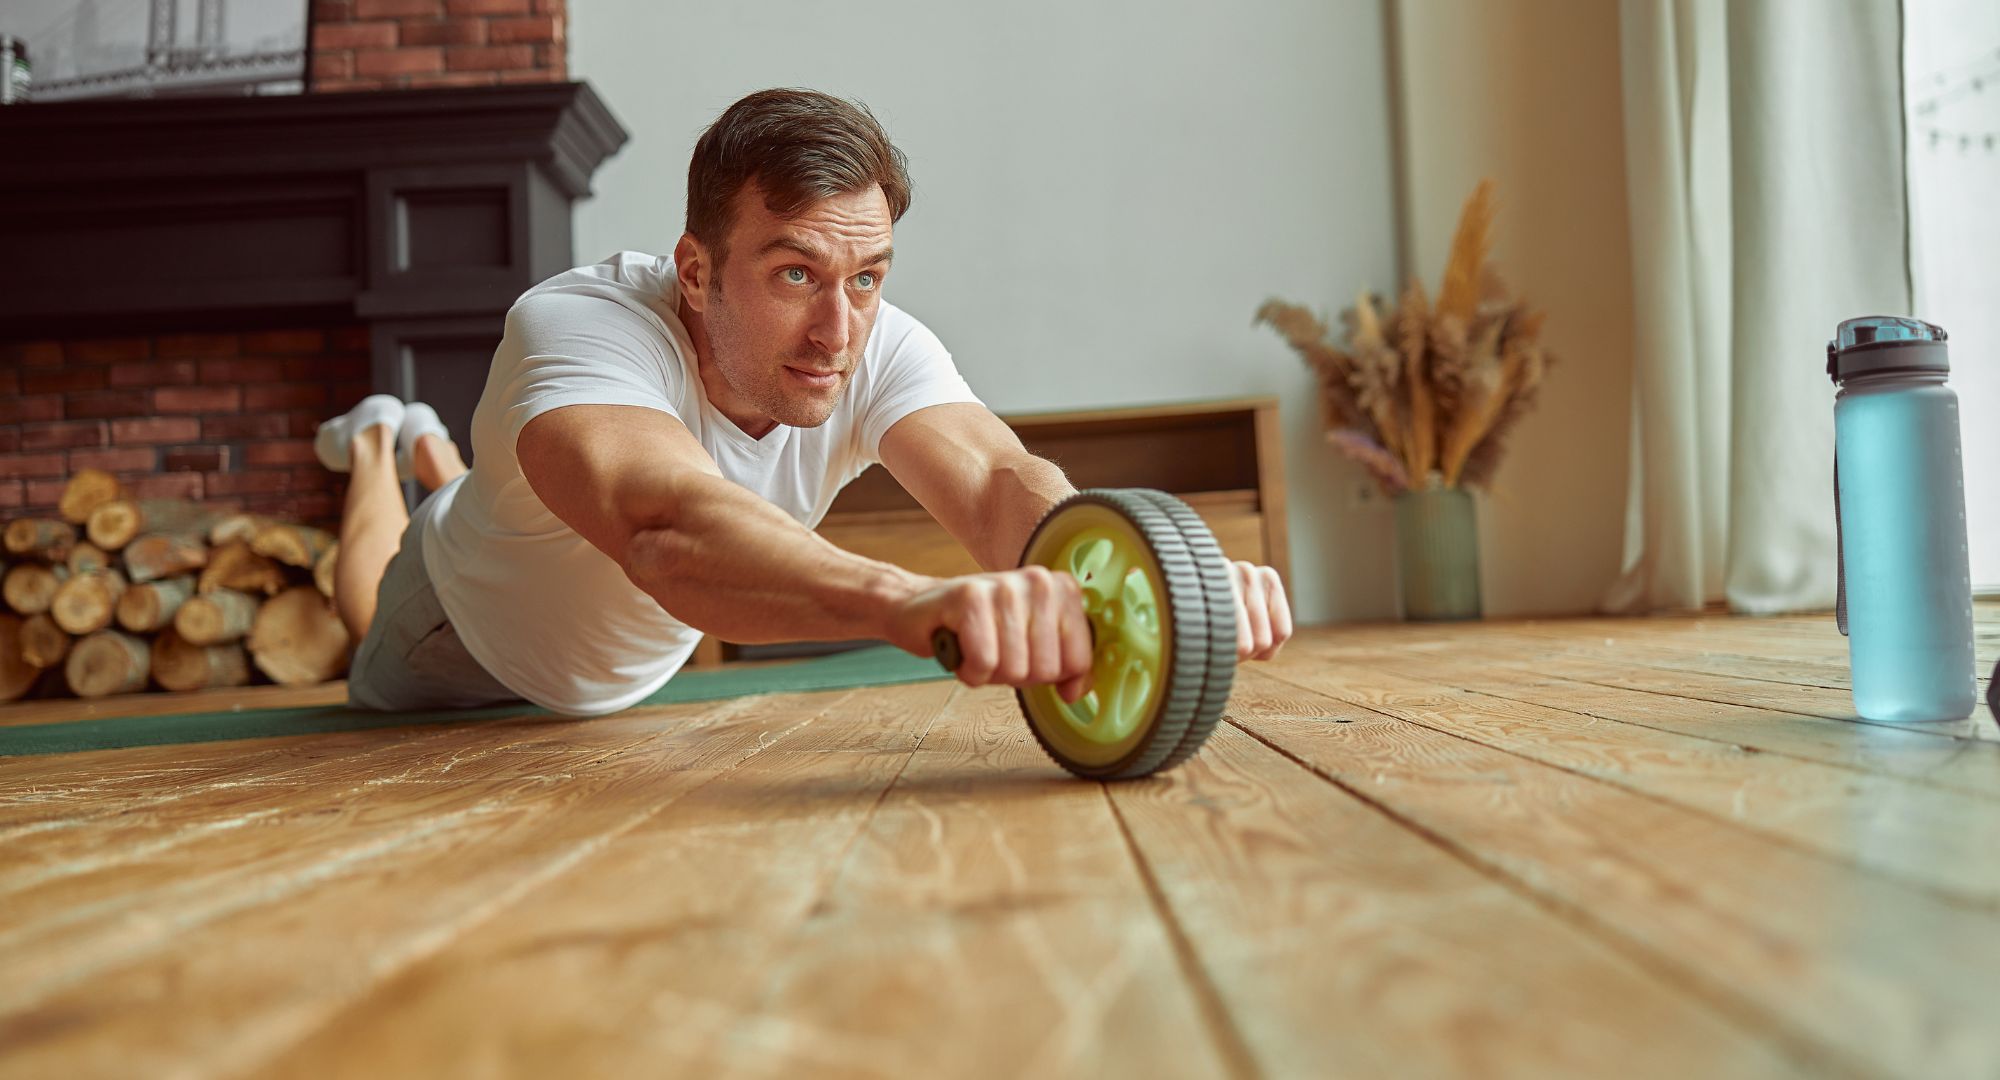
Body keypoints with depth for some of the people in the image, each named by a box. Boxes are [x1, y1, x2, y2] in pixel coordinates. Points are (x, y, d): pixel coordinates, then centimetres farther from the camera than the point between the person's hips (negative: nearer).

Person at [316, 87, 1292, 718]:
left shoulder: (878, 349, -33)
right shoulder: (573, 329, -47)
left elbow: (997, 481, -51)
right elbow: (666, 525, -68)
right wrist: (908, 599, -86)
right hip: (466, 625, -3)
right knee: (372, 613, 34)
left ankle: (437, 452, 61)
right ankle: (377, 450, 58)